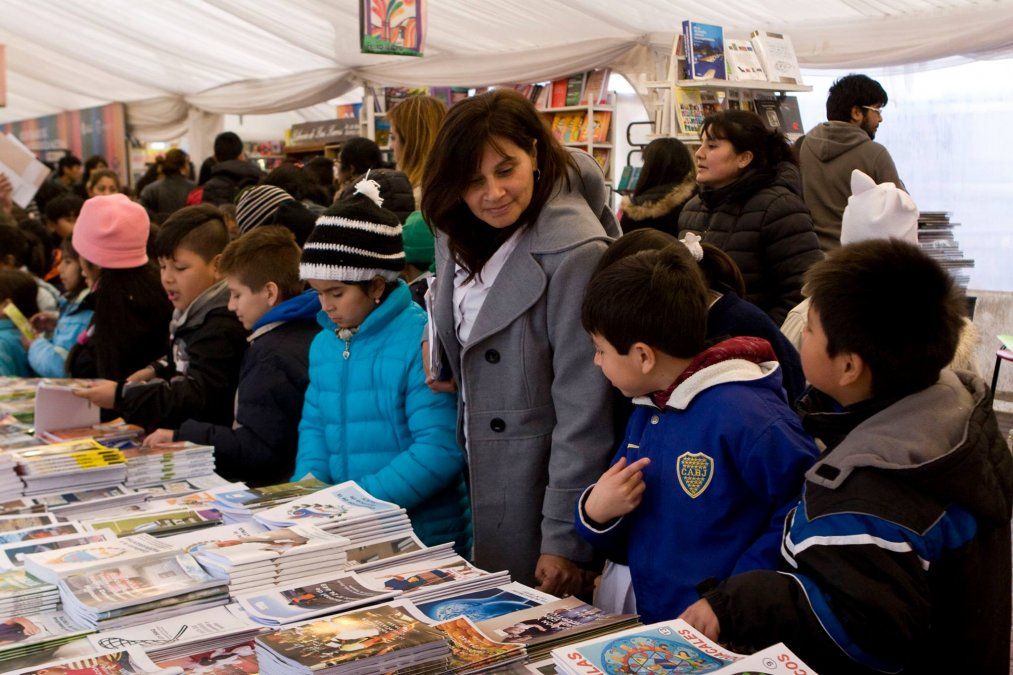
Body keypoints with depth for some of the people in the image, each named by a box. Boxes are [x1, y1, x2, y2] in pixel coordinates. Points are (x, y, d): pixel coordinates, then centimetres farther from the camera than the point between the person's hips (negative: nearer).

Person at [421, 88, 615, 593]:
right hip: (480, 473, 7)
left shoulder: (575, 252, -23)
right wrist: (443, 363, -4)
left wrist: (565, 539, -21)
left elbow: (583, 406, -22)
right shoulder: (460, 235, 2)